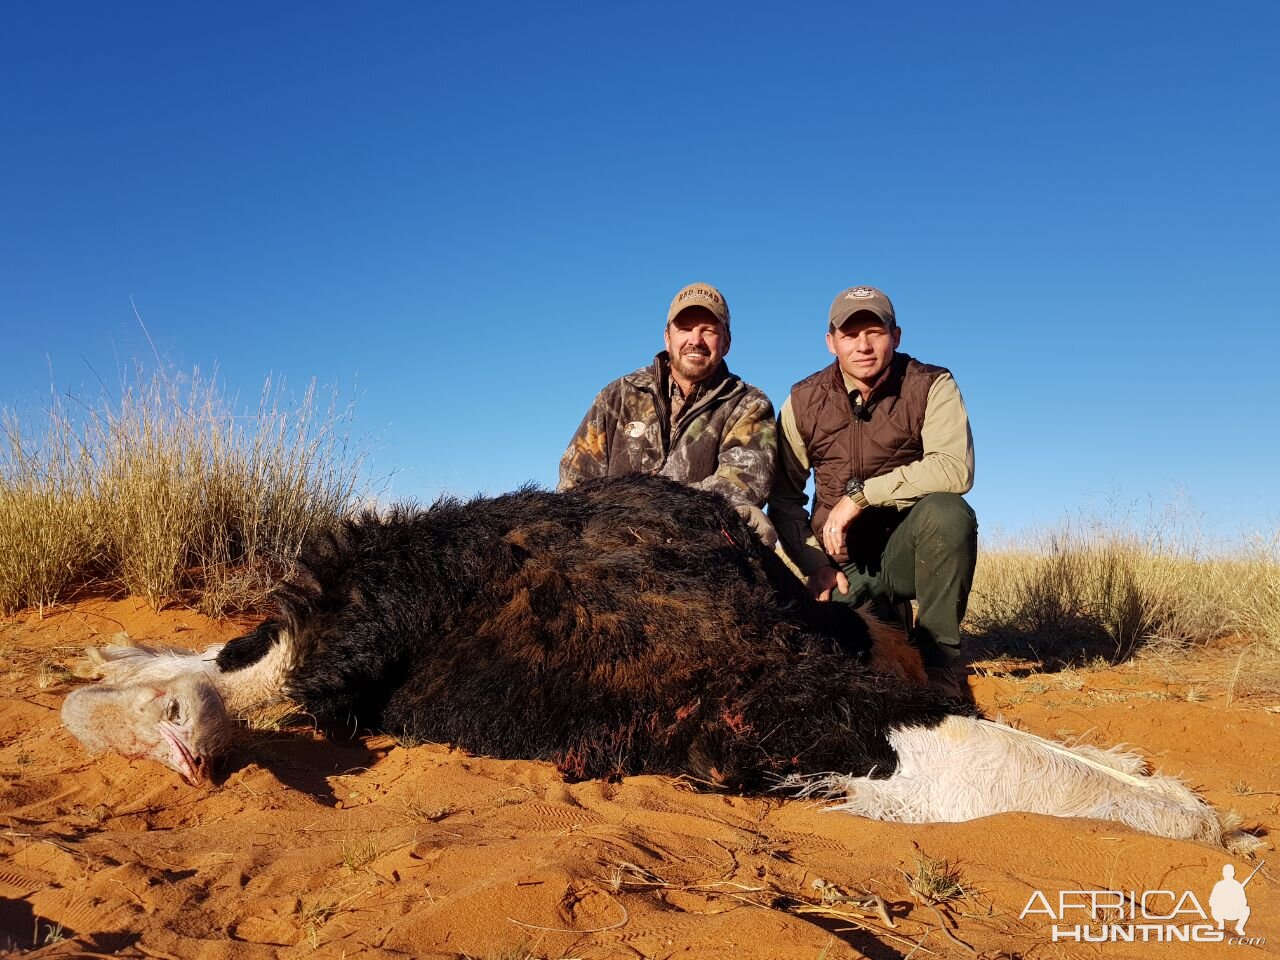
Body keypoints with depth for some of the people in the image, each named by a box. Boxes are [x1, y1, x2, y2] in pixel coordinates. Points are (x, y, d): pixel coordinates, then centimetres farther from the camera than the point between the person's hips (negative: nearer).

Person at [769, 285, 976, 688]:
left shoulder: (931, 386, -9)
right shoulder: (805, 401, -1)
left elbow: (955, 469, -26)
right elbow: (783, 497, 3)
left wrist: (861, 494, -26)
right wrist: (814, 564, -9)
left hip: (908, 550, -2)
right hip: (841, 562, 2)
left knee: (949, 512, -33)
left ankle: (941, 664, -16)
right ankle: (880, 614, 20)